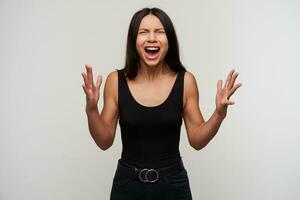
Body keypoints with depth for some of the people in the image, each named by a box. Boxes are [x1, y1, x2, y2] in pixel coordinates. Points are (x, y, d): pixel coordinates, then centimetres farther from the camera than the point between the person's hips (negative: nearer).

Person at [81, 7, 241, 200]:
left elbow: (197, 140, -3)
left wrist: (219, 113, -18)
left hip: (172, 183, 0)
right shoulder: (116, 80, -8)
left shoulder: (185, 81, -8)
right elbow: (105, 142, -4)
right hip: (128, 183, 0)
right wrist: (91, 109, -19)